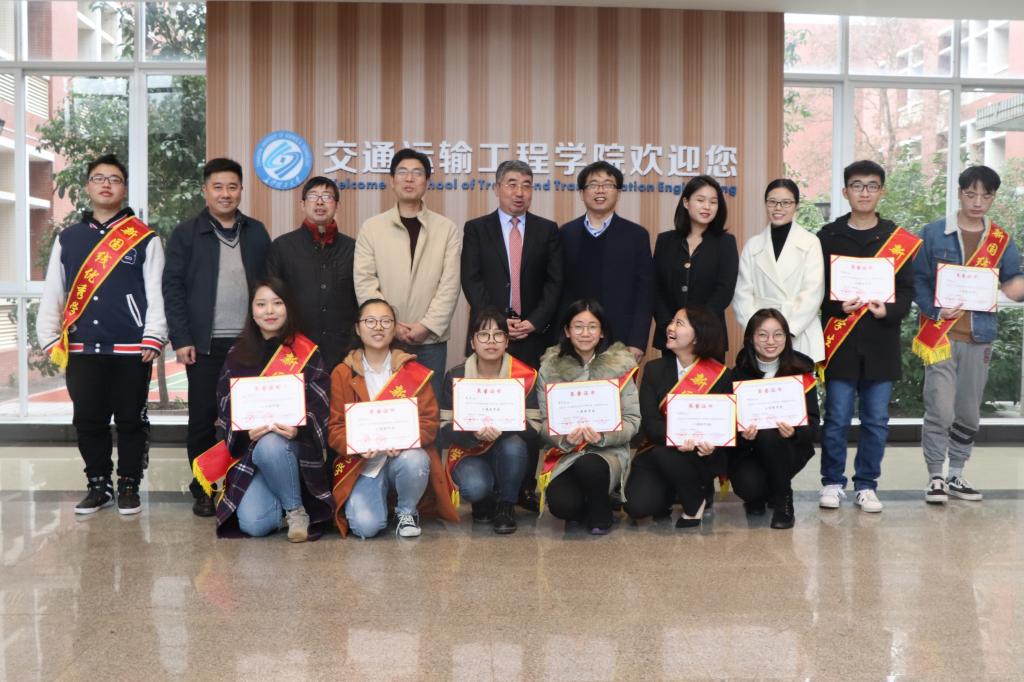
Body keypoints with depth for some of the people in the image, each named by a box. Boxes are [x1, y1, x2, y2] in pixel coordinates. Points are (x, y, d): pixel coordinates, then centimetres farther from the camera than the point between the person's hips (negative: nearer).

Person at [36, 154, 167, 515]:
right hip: (81, 349, 3)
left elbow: (156, 292, -3)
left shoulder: (145, 239, 3)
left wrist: (153, 338, -11)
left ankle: (129, 486, 17)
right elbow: (52, 293, 11)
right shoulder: (67, 238, 12)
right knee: (88, 421, 9)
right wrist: (50, 338, 4)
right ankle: (99, 485, 22)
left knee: (130, 421, 5)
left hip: (131, 349, -3)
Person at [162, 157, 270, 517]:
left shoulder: (256, 232, 11)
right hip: (205, 343, -2)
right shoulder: (186, 233, 3)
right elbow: (172, 287, 0)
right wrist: (181, 339, -8)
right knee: (203, 418, 3)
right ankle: (202, 490, 14)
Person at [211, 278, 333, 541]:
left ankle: (297, 510, -14)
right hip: (249, 450, 2)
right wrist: (245, 432, -16)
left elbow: (320, 404, -4)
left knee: (270, 446, -38)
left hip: (296, 448, -2)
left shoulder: (307, 352, 2)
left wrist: (299, 429, -23)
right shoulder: (237, 354, 8)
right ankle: (282, 506, 14)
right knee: (253, 524, -21)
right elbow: (226, 407, 4)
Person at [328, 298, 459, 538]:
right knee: (365, 526, -23)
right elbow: (335, 427, 0)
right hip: (363, 462, 0)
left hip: (404, 454, 0)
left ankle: (407, 511, -3)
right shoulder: (342, 374, 2)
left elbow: (429, 422, -2)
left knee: (414, 462, -37)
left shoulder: (414, 372, 2)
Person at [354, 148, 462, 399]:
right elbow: (364, 282, -1)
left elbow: (449, 285, -2)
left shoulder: (448, 229, 4)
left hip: (431, 340, 0)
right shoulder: (371, 228, 4)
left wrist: (427, 326, -11)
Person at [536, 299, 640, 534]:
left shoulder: (620, 365, -3)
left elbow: (632, 420, -4)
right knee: (562, 505, -26)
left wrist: (604, 436, -22)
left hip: (610, 452, -1)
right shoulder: (550, 368, 2)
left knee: (589, 466, -35)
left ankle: (600, 516, -1)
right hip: (564, 454, 1)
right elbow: (545, 421, 1)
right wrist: (564, 439, -20)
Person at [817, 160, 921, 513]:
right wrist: (838, 307, -15)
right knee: (837, 419, 2)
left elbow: (907, 291, 5)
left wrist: (888, 310, -13)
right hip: (840, 342, -1)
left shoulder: (898, 238, 7)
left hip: (881, 344, 1)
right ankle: (832, 482, 16)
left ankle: (867, 484, 19)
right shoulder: (828, 236, 4)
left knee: (876, 420, 6)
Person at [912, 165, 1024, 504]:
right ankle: (936, 477, 4)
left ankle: (955, 475, 23)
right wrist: (935, 309, -15)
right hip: (941, 334, -3)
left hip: (979, 337, 3)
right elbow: (918, 279, 0)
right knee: (940, 410, -8)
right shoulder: (933, 233, 1)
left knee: (969, 413, 10)